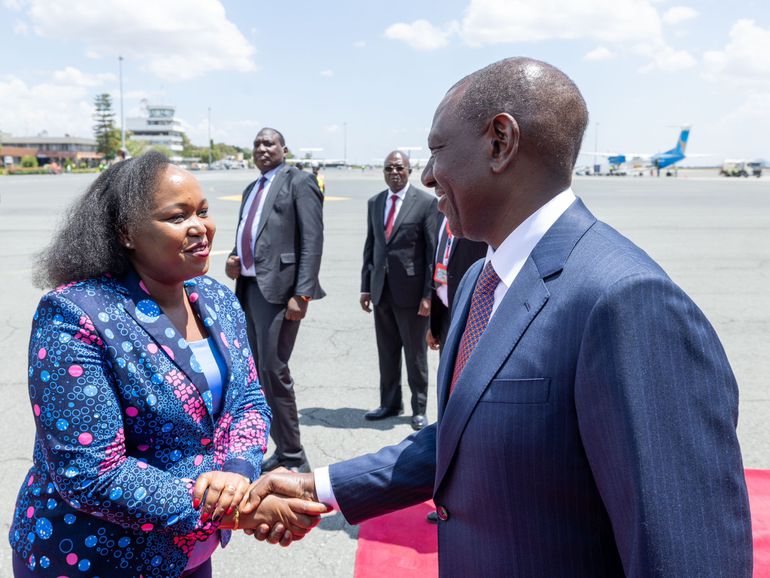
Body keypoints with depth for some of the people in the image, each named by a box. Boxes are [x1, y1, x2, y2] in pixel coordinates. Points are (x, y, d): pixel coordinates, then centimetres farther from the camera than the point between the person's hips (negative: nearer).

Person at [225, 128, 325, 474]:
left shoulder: (299, 182, -2)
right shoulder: (251, 190, 22)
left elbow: (312, 240, -10)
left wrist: (302, 293, -18)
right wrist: (234, 260, 7)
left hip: (279, 287, -8)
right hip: (249, 286, 8)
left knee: (273, 370, -10)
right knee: (262, 372, 10)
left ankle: (294, 459, 1)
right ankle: (282, 450, 21)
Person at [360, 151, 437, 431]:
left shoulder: (425, 202, -6)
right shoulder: (374, 202, 10)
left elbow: (433, 250, -8)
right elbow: (370, 246, 14)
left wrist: (429, 293, -12)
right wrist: (366, 286, 9)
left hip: (411, 289, -5)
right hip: (381, 289, 5)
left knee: (415, 354, 6)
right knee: (387, 352, 13)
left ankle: (419, 408, 19)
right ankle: (390, 403, 27)